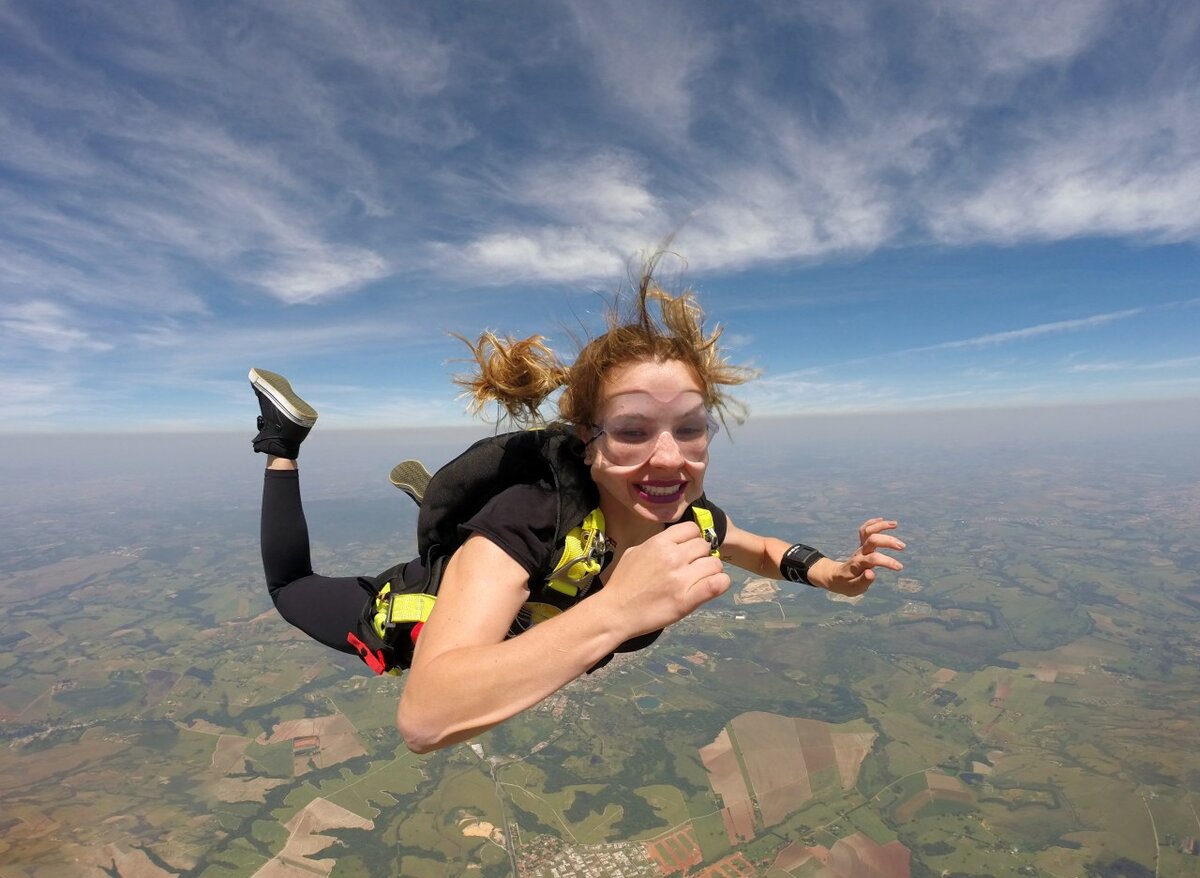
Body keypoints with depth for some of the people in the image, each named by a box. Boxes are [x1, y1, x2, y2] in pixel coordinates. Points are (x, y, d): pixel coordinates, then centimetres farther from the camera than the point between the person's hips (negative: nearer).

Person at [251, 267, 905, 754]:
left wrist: (824, 572, -22)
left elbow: (760, 549, -2)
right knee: (288, 589, 21)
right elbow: (424, 717, -51)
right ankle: (283, 440, 28)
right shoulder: (530, 520, -44)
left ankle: (430, 499, 45)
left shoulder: (691, 521, -25)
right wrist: (617, 609, -60)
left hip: (513, 628, 5)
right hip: (410, 619, -4)